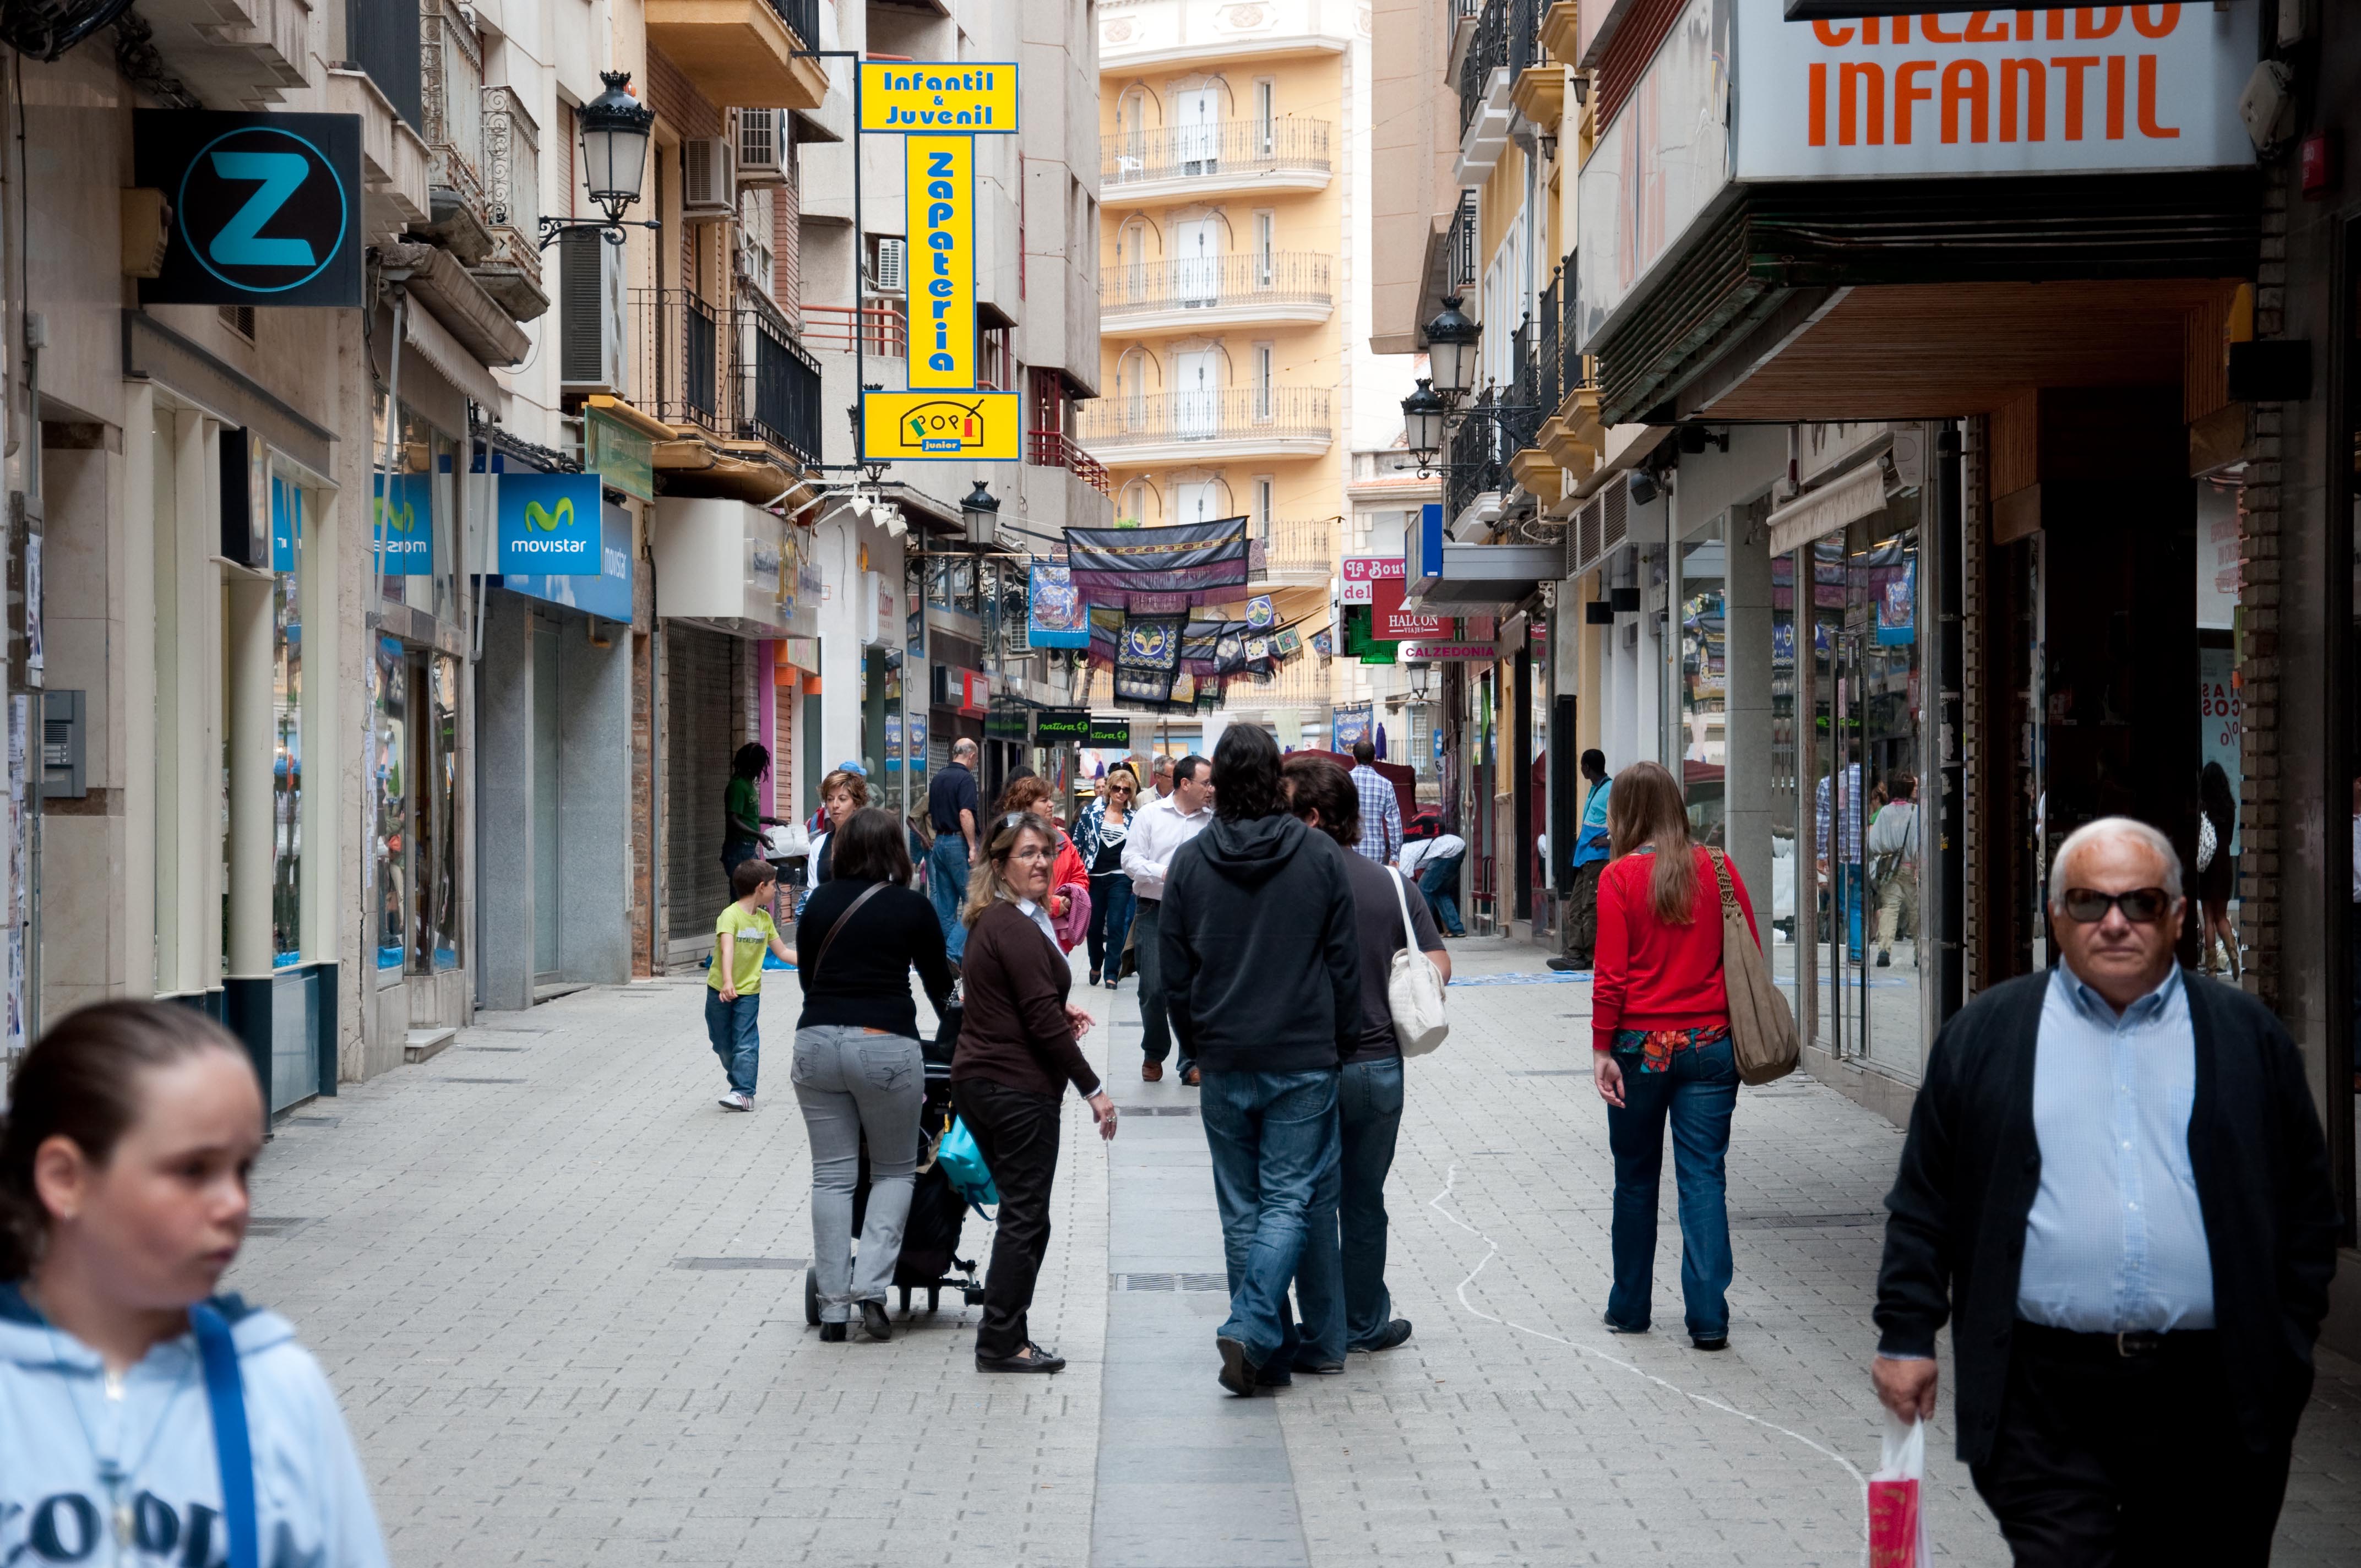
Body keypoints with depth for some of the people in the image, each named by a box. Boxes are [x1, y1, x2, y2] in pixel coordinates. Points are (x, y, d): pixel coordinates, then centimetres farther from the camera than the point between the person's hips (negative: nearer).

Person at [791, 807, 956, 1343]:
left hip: (816, 1042, 3)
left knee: (831, 1175, 7)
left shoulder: (819, 904, 9)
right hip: (885, 1045, -3)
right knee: (894, 1172, 11)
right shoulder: (912, 908, 1)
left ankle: (833, 1307, 6)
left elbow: (806, 976, 15)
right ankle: (871, 1288, -4)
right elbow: (940, 982, 12)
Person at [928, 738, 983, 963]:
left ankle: (945, 953, 12)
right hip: (959, 842, -8)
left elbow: (929, 816, 19)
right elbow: (965, 814, -21)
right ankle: (954, 951, -16)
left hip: (940, 842, 8)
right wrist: (973, 847, -19)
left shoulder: (938, 778, 14)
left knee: (945, 904, 10)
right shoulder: (965, 778, -11)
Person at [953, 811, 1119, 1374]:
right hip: (1017, 1089, -10)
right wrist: (1094, 1089, -15)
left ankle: (1001, 1333, 21)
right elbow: (1042, 1019, -20)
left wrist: (1059, 1012, 10)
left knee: (1019, 1211, 16)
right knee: (1026, 1217, -3)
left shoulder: (991, 922, 14)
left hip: (979, 1081, 10)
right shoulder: (1016, 929, -17)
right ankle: (1002, 1344, 2)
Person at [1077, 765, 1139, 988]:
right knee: (1093, 926, 9)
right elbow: (1077, 841, 4)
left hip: (1120, 879, -1)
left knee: (1116, 926, -7)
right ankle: (1096, 965, 32)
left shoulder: (1133, 819, 4)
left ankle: (1111, 973, 0)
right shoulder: (1093, 812, 1)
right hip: (1094, 877, 1)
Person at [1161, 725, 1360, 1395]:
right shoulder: (1320, 857, -5)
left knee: (1242, 1209, 10)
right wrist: (1340, 1046, 10)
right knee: (1290, 1201, 1)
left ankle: (1268, 1351, 13)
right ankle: (1251, 1329, -16)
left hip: (1224, 1063, 2)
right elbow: (1344, 963, 0)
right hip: (1304, 1059, -2)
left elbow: (1174, 971, 4)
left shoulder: (1189, 862, 0)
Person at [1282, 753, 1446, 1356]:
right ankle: (1366, 1324, 27)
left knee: (1310, 1204, 8)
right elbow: (1439, 965, -2)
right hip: (1378, 1063, 3)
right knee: (1364, 1203, 17)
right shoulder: (1391, 884, -2)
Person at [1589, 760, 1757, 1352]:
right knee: (1704, 1178, 3)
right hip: (1710, 1043, 2)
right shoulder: (1716, 869, 2)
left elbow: (1611, 974, -9)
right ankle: (1708, 1318, -4)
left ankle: (1630, 1308, 23)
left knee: (1636, 1179, 13)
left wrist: (1603, 1048, -4)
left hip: (1642, 1046, -1)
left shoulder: (1620, 876, -7)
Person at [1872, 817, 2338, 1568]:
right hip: (2045, 1402, -1)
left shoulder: (2249, 1039, 9)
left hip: (2211, 1399, 1)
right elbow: (1922, 1203, 10)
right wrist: (1906, 1335, 3)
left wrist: (2285, 1356, 4)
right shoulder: (1984, 1035, 9)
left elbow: (2308, 1208, 10)